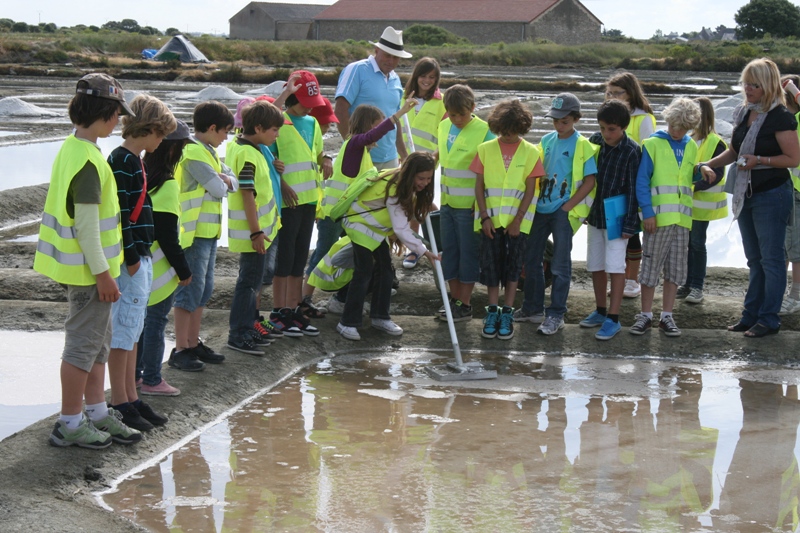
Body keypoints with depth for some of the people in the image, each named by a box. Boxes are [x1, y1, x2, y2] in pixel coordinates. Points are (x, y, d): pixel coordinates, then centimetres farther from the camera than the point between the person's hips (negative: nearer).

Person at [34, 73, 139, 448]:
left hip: (79, 264, 10)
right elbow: (87, 225, -23)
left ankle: (97, 412, 28)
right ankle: (69, 424, 9)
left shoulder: (71, 149, 8)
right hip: (88, 268, -10)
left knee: (98, 339, 18)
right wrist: (102, 273, -19)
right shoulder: (88, 161, -23)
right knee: (84, 342, 0)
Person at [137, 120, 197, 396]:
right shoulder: (167, 186, -19)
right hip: (158, 269, -8)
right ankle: (152, 380, 5)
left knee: (141, 318, 16)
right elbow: (167, 235, -20)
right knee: (156, 321, -1)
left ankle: (135, 374, 23)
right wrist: (183, 270, -11)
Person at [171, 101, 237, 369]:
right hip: (194, 234, -10)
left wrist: (225, 179, -10)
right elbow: (218, 189, -19)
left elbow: (232, 183, 11)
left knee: (203, 291, 14)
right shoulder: (194, 152, -16)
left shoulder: (209, 152, 16)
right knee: (189, 291, -6)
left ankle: (193, 344, 22)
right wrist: (222, 182, 2)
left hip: (209, 232, 10)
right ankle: (180, 350, -2)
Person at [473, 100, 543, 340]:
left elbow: (530, 190, -1)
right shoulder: (485, 149, 2)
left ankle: (507, 315, 6)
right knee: (491, 263, 1)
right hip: (491, 219, 1)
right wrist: (485, 217, -7)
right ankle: (492, 313, 9)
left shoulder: (531, 152, 0)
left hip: (517, 220, -1)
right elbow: (479, 186, 2)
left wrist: (518, 220, -9)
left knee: (513, 265, 1)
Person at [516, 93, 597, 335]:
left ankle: (556, 315, 3)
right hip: (541, 207, 6)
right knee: (531, 258, 12)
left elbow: (589, 181, -10)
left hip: (564, 211, -6)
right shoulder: (547, 140, 9)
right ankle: (532, 308, 24)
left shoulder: (583, 146, -7)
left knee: (560, 264, -3)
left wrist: (568, 206, -13)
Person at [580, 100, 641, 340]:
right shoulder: (595, 141, 0)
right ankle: (600, 311, 26)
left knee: (615, 267, -6)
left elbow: (634, 189, -12)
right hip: (595, 213, 6)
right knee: (596, 265, 13)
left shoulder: (632, 151, -14)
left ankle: (613, 319, -3)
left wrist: (630, 223, -13)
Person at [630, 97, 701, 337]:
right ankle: (645, 315, 9)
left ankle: (667, 316, 13)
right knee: (651, 265, 0)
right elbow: (641, 181, -5)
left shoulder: (691, 147, 14)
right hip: (658, 216, -5)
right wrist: (647, 212, -12)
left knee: (676, 268, 6)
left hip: (682, 218, 5)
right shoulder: (653, 144, -2)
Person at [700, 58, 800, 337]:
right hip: (745, 195, 8)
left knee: (771, 259, -2)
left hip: (771, 196, -8)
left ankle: (769, 319, 3)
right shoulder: (743, 113, 8)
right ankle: (751, 315, 21)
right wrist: (709, 165, 7)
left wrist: (760, 161, -24)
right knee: (754, 259, 14)